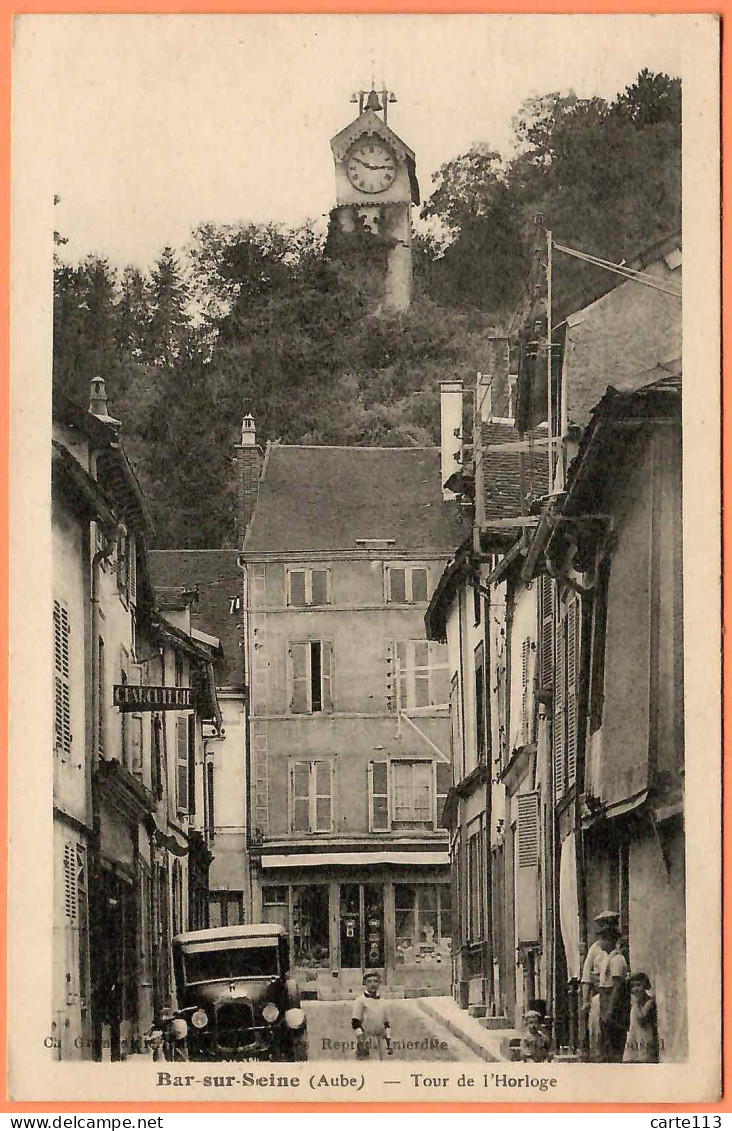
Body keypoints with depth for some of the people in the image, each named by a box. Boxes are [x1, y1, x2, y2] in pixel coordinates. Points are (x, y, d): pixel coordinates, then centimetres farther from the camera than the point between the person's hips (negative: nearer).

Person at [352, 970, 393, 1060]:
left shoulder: (382, 1002, 16)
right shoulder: (360, 1001, -1)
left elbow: (386, 1024, 19)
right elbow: (355, 1022, -8)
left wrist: (389, 1044, 13)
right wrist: (361, 1041, -17)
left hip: (379, 1042, 6)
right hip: (365, 1040, -6)